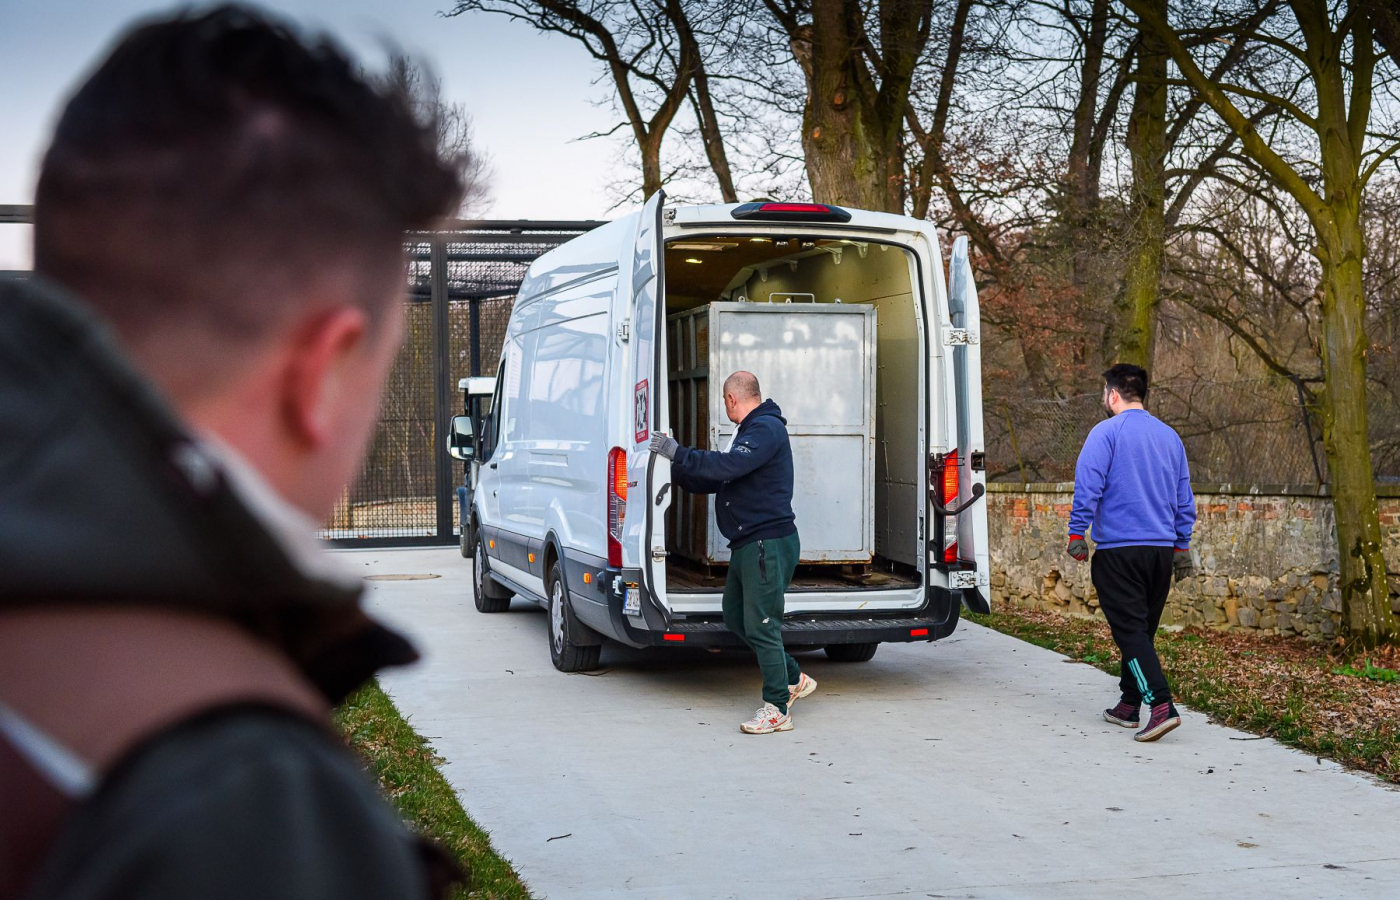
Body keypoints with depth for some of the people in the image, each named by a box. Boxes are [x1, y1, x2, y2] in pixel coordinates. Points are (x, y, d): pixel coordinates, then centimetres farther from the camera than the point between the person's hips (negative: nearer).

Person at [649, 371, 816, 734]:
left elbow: (729, 466, -28)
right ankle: (794, 679, 26)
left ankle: (777, 708, 0)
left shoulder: (766, 429, -13)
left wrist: (679, 454, -22)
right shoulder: (752, 430, 21)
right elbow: (717, 480, 24)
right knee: (736, 618, 16)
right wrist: (675, 471, 21)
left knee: (761, 625, -8)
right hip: (748, 544, 11)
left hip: (768, 544, -11)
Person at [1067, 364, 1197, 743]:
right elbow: (1184, 499, 17)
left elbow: (1088, 487, -14)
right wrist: (1182, 546, 23)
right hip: (1162, 548, 6)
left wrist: (1077, 534, -7)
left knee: (1131, 631, -7)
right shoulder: (1169, 436, 13)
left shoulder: (1106, 433, -6)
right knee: (1142, 629, 15)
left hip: (1119, 548, -6)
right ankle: (1128, 705, 23)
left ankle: (1161, 706, -20)